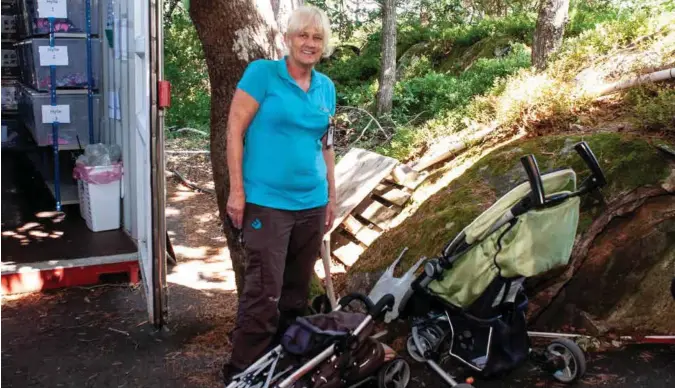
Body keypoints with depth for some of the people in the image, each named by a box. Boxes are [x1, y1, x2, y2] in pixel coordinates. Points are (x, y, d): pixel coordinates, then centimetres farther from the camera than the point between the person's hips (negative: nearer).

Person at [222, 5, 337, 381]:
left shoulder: (326, 88, 11)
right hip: (267, 201, -6)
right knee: (264, 293, -7)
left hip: (312, 203, 6)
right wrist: (237, 190, -12)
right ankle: (242, 372, 8)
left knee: (297, 292, 14)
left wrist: (332, 197, 19)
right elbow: (235, 130, -8)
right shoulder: (262, 72, -6)